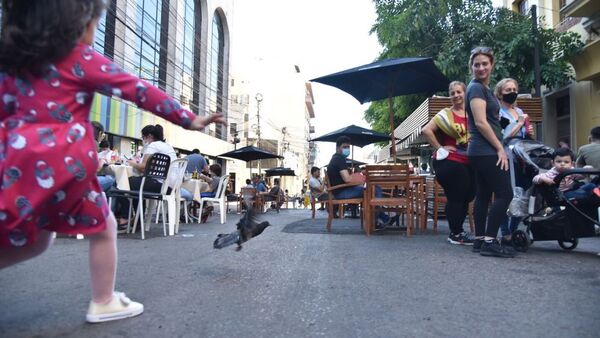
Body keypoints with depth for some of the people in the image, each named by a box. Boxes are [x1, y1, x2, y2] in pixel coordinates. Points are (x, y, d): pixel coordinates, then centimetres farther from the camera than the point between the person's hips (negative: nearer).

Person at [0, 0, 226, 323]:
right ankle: (104, 303, 21)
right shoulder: (81, 58, -3)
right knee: (102, 227, 12)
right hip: (62, 161, -6)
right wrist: (189, 119, -7)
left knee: (31, 238, 24)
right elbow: (138, 91, -7)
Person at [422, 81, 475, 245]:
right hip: (450, 162, -6)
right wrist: (440, 147, -12)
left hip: (468, 163, 6)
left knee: (467, 196, 13)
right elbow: (426, 130, -14)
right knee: (456, 198, -1)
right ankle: (455, 234, 13)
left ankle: (457, 230, 29)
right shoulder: (446, 114, -4)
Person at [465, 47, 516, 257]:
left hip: (481, 151, 10)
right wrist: (500, 148, -16)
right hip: (487, 151, -10)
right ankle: (489, 241, -10)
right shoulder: (476, 88, -10)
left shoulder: (484, 88, 20)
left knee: (483, 195, 9)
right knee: (504, 194, -10)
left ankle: (479, 240, 13)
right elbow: (480, 122, -18)